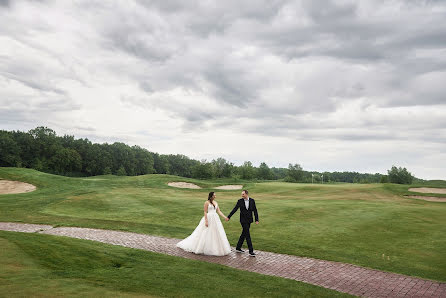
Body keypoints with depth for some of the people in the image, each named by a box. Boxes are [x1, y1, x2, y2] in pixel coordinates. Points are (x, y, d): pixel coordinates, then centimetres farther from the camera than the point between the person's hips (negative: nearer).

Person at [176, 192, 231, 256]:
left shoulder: (215, 202, 12)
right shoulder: (207, 202, -6)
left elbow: (219, 211, 10)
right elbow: (205, 212, -9)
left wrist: (225, 217, 0)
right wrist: (206, 221, -17)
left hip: (215, 219, 6)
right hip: (208, 218, -6)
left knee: (217, 233, 3)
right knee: (206, 234, -2)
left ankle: (216, 248, 12)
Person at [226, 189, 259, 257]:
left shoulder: (252, 200, -1)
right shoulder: (240, 201, -6)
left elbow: (255, 210, 1)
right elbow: (234, 209, -2)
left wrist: (257, 220, -3)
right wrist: (228, 217, -3)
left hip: (249, 220, 4)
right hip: (243, 220, -4)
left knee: (244, 234, 13)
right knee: (247, 235, -8)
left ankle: (238, 248, 27)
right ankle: (251, 251, -7)